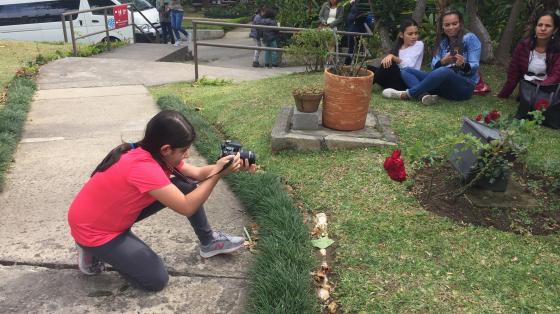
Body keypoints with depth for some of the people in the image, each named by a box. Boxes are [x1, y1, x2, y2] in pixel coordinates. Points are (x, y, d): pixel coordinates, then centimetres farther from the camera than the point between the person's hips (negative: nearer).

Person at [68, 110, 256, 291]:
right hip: (92, 230, -8)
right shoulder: (143, 166, -36)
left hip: (117, 212, 9)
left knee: (187, 186, -5)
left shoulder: (153, 153, -8)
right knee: (156, 279, -9)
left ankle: (208, 241, 11)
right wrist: (218, 172, -32)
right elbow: (187, 207, -35)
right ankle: (93, 250, 6)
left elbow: (197, 174, -4)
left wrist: (226, 166, -20)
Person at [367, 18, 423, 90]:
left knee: (390, 66, -29)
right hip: (397, 79, 6)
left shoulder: (419, 44, 1)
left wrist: (392, 57, -25)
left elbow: (409, 64, -15)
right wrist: (388, 57, -17)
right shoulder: (399, 46, 15)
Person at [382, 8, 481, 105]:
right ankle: (425, 96, -33)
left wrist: (463, 65, -30)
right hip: (443, 84, 6)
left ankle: (407, 94, -28)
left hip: (465, 86, -6)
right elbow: (434, 67, 0)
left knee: (444, 71, -39)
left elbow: (474, 67, -7)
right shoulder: (442, 42, 14)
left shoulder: (470, 38, 0)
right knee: (406, 71, -3)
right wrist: (443, 62, -24)